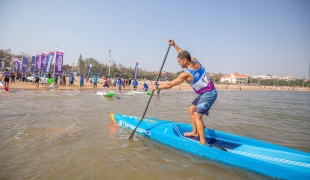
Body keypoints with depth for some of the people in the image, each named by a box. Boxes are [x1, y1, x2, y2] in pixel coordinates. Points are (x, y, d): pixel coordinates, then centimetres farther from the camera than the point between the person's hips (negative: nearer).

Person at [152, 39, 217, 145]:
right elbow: (184, 54, 18)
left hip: (208, 94, -10)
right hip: (205, 93, 10)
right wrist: (174, 45, 17)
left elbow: (170, 85, -14)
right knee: (191, 109, 16)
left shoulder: (186, 74, -23)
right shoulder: (196, 62, -2)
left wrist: (157, 87, -2)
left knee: (197, 116, -14)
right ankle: (195, 132, 26)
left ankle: (203, 142, -14)